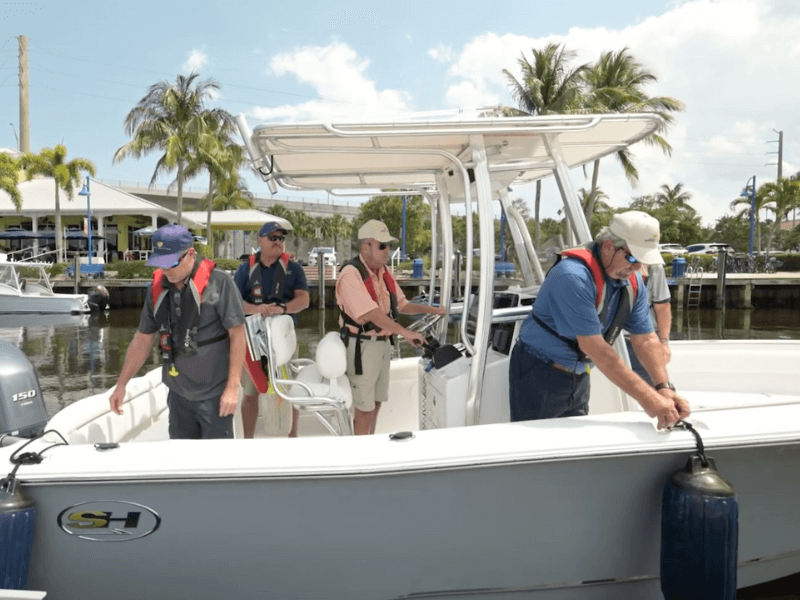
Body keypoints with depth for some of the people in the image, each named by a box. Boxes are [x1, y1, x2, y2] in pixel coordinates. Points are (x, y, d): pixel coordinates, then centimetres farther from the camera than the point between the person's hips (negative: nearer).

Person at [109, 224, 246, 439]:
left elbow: (237, 334, -13)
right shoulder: (157, 288, 5)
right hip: (178, 395, 6)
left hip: (214, 394, -5)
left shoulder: (218, 282, -13)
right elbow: (142, 340, 13)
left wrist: (233, 387, -15)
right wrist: (121, 385, 12)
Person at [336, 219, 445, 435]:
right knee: (364, 407, -1)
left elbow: (401, 304, 14)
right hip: (362, 346, -8)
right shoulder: (351, 274, -19)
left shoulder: (383, 272, 8)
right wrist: (405, 332, -32)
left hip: (383, 343, 8)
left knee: (376, 402, 18)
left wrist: (430, 309, -1)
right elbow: (370, 313, -28)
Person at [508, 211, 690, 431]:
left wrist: (664, 388, -16)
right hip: (538, 372, -7)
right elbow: (596, 349, -31)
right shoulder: (574, 276, -28)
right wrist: (647, 398, -31)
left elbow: (645, 339, 0)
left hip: (579, 377, 7)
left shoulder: (633, 282, -1)